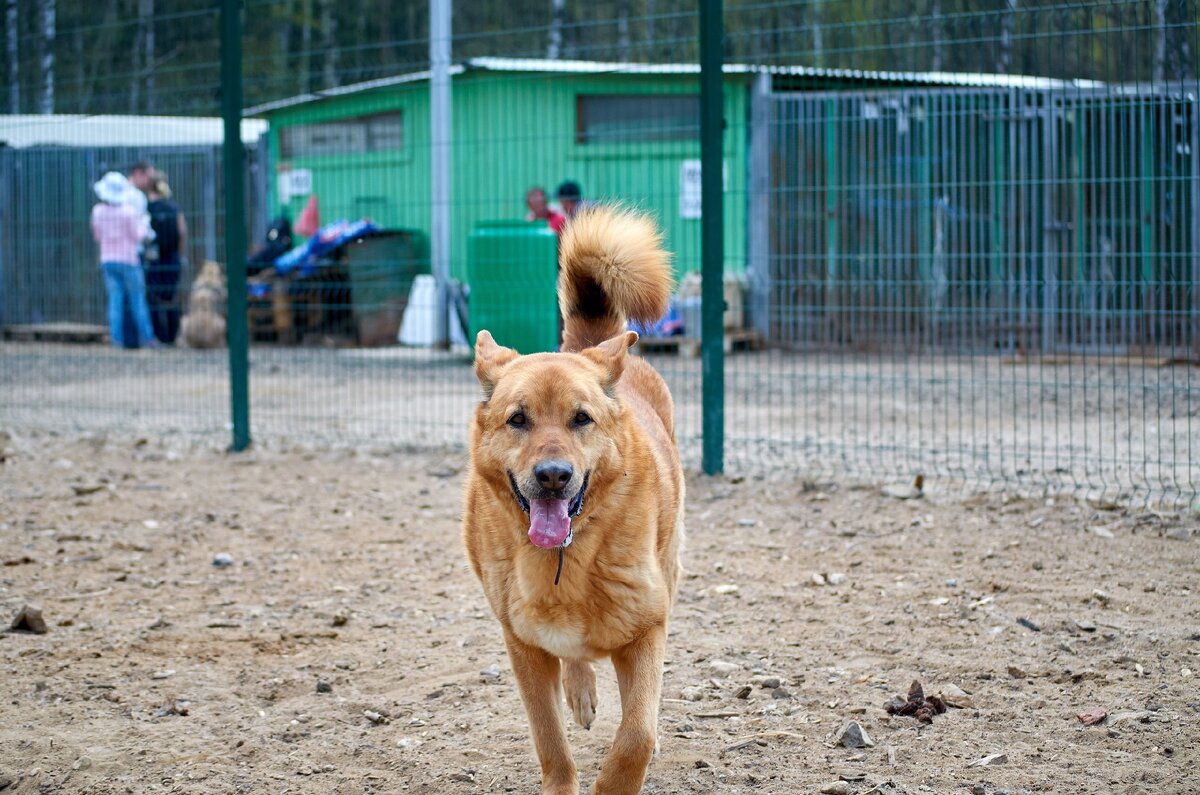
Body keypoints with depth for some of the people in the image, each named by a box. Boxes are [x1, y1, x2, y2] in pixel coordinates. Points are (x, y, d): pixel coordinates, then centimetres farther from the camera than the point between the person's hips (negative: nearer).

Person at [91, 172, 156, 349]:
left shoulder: (98, 211, -1)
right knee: (137, 299, 4)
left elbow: (97, 236, 10)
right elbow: (136, 237, -7)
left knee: (115, 299, 4)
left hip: (107, 260, 3)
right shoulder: (129, 212, -13)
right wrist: (144, 226, 10)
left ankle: (117, 338, -2)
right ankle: (146, 337, 7)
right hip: (128, 260, -3)